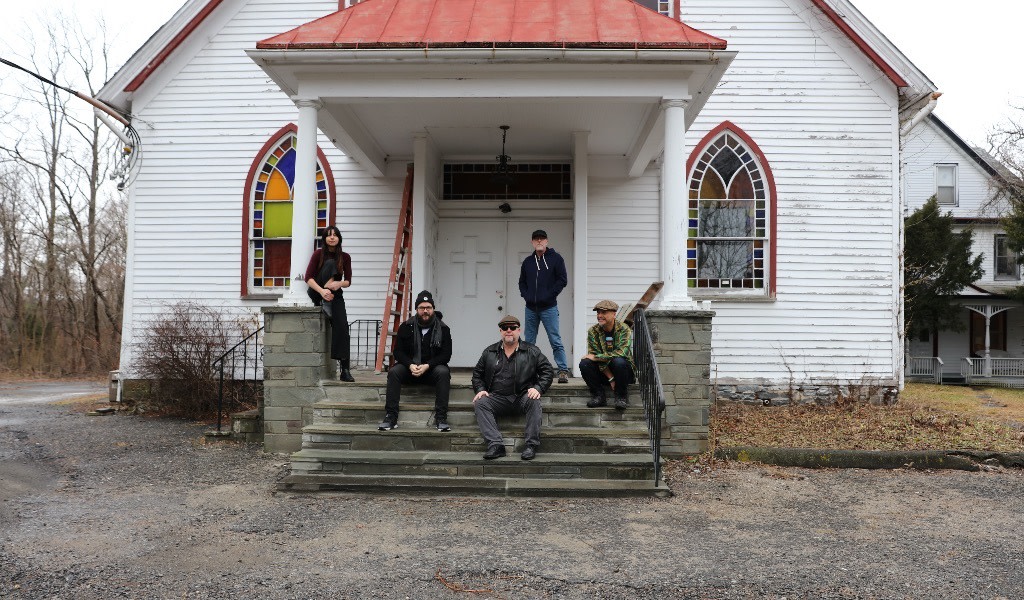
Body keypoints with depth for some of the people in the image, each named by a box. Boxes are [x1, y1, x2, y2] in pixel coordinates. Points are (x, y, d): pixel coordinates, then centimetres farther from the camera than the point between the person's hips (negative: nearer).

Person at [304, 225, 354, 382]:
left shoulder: (345, 257, 3)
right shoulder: (318, 253, -5)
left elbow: (348, 281, 0)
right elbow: (308, 277, -12)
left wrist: (339, 283, -24)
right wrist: (322, 291, -29)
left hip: (335, 294, 2)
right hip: (317, 292, -2)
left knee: (342, 326, -20)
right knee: (330, 263, -23)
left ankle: (344, 369, -20)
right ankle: (324, 304, -27)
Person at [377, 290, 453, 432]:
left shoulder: (443, 329, -2)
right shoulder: (406, 327, 1)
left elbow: (446, 355, -7)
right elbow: (398, 351, -1)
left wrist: (427, 366, -21)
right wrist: (410, 365, -20)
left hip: (432, 368, -1)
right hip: (409, 366, 1)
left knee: (443, 372, -33)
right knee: (394, 371, -28)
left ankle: (441, 418, -30)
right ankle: (390, 416, -27)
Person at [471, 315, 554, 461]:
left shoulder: (532, 351, 9)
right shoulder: (489, 352, 15)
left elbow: (547, 371, 6)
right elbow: (477, 373, 20)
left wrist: (538, 388, -11)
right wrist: (480, 389, 1)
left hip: (522, 397, -2)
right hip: (497, 398, 2)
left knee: (534, 402, -34)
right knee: (479, 403, -27)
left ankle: (532, 444, -30)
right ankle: (495, 444, -35)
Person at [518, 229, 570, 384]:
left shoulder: (556, 258, 0)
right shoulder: (528, 261, 14)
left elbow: (563, 280, -4)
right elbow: (522, 282, 21)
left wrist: (549, 295, -10)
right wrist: (526, 295, 4)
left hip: (549, 308, -5)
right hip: (531, 308, 5)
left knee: (555, 341, -7)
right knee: (528, 342, 8)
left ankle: (563, 371, -3)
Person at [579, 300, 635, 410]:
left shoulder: (624, 329, -13)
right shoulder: (593, 331, -5)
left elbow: (621, 353, -28)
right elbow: (597, 357, -12)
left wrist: (595, 357, -25)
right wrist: (611, 378, -22)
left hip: (625, 371, -3)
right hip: (603, 372, 3)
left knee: (618, 361, -36)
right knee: (584, 363, -24)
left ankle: (621, 396, -13)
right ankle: (598, 396, -7)